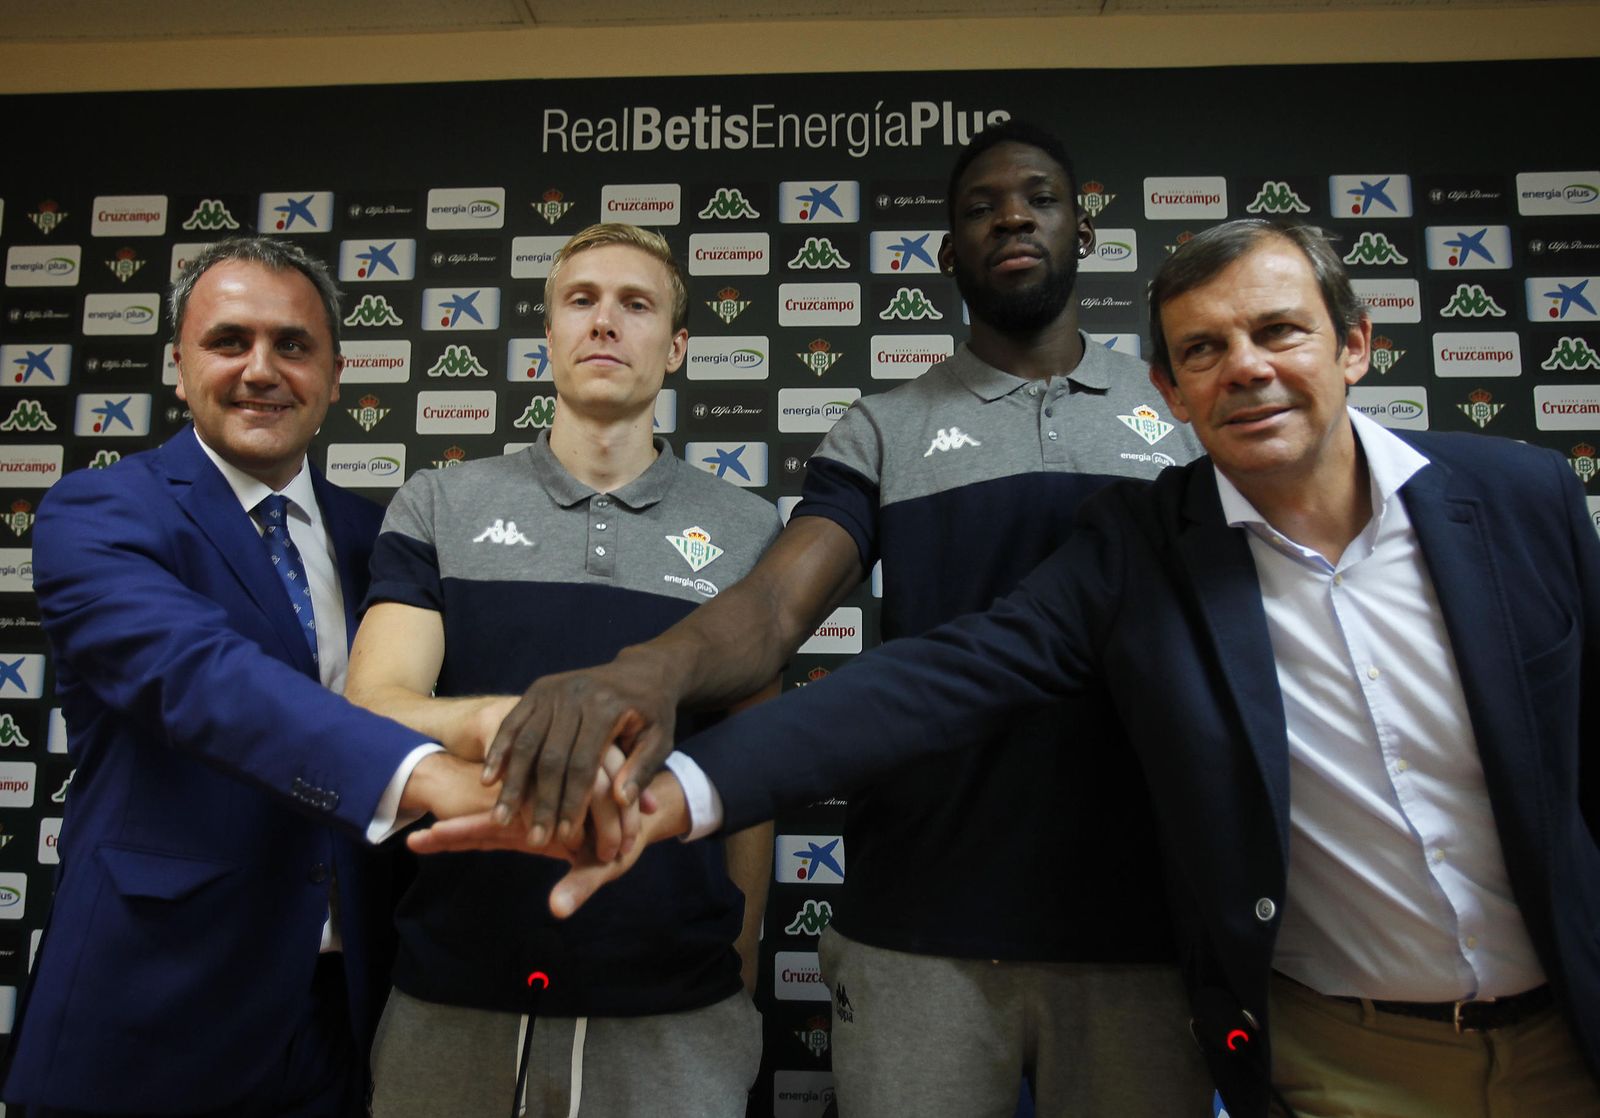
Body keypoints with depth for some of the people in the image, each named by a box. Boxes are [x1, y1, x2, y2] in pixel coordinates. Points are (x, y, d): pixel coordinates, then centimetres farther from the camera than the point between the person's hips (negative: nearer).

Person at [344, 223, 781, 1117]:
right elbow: (371, 706, -8)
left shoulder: (747, 531, 1)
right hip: (452, 990, 1)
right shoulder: (440, 505, 2)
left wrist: (742, 977, 5)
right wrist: (491, 721, -30)